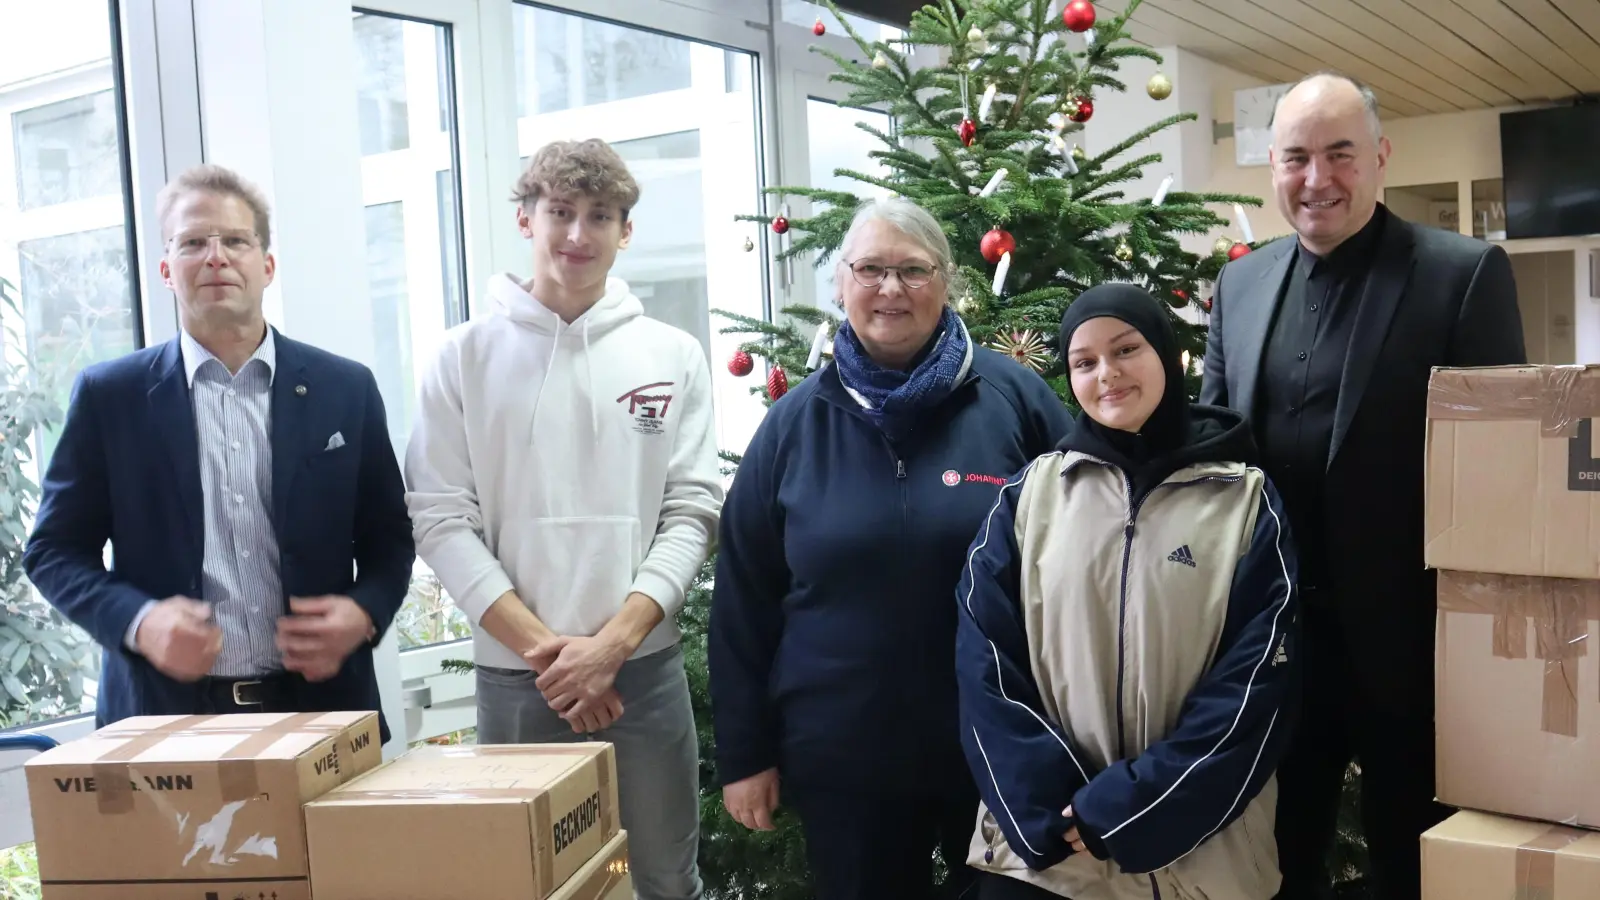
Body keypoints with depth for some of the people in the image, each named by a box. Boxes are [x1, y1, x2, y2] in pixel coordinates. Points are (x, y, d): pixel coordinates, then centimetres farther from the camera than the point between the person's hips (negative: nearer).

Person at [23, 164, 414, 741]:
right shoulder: (109, 396, 2)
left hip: (321, 704, 1)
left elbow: (389, 540, 9)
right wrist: (138, 622, -13)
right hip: (164, 711, 0)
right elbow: (54, 551, 5)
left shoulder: (345, 389, 3)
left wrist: (365, 614, -11)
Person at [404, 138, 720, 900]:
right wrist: (540, 645, -11)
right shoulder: (467, 356, 1)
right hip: (513, 676, -1)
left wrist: (613, 641, -11)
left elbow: (690, 513, 0)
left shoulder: (673, 356, 4)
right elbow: (440, 520, -3)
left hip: (644, 669, 1)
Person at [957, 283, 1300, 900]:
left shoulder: (1246, 500, -1)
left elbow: (1257, 683, -7)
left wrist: (1122, 810, -13)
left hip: (1198, 850, -1)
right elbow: (985, 665, -1)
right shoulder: (1028, 496, 2)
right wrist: (1052, 812, -12)